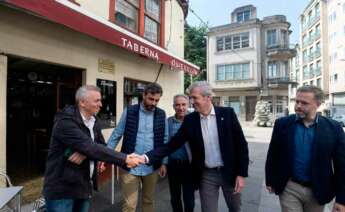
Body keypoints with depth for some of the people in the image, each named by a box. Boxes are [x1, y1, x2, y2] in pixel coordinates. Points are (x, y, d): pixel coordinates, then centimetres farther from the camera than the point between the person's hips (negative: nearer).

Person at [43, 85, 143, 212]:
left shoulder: (94, 121, 4)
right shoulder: (65, 121, -22)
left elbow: (101, 146, 3)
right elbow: (91, 147, -31)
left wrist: (85, 153, -19)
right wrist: (124, 159, -30)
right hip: (61, 188, -6)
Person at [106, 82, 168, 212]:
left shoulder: (161, 114, -1)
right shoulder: (129, 111, -6)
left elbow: (164, 140, 4)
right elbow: (116, 135, -1)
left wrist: (164, 162, 2)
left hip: (152, 167, 2)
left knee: (149, 201, 20)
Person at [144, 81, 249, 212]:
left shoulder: (227, 113, -10)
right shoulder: (190, 120, -6)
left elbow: (241, 144, -5)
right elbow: (172, 145, -9)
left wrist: (241, 173, -8)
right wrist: (147, 157, -21)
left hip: (229, 172, 0)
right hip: (206, 175, 0)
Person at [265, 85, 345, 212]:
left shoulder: (333, 128, -7)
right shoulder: (282, 124, -8)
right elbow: (272, 155, -2)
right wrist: (270, 181, 1)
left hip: (318, 191, 2)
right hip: (289, 188, -1)